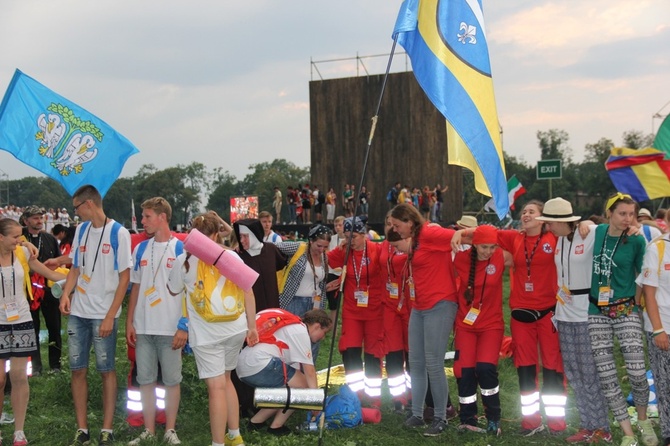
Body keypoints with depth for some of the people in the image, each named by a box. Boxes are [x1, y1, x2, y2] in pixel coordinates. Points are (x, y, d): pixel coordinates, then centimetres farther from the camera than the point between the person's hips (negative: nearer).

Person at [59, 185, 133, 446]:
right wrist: (66, 293, -4)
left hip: (103, 314, -5)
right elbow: (76, 268, 16)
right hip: (78, 312, 5)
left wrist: (110, 316, -12)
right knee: (77, 370, 6)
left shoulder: (118, 233, -7)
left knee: (106, 370, 3)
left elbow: (124, 277, -7)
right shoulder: (81, 230, 9)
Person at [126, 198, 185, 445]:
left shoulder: (181, 249, -4)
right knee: (145, 380, 8)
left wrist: (184, 327, -10)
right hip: (143, 327, 4)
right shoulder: (141, 249, 9)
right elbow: (135, 287, 13)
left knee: (171, 380, 4)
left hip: (170, 328, -4)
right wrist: (129, 323, 7)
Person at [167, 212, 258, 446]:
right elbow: (248, 291, 4)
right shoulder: (232, 256, 6)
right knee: (225, 380, 20)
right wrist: (252, 326, 10)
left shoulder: (184, 260, -1)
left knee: (216, 387, -4)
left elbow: (173, 291, 13)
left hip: (206, 332, -4)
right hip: (236, 328, 4)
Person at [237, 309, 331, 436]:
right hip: (260, 364, -10)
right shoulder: (301, 331, -2)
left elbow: (297, 370, 22)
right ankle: (277, 426, 5)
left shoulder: (293, 328, 26)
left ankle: (256, 421, 16)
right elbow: (309, 371, -6)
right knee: (303, 386, 1)